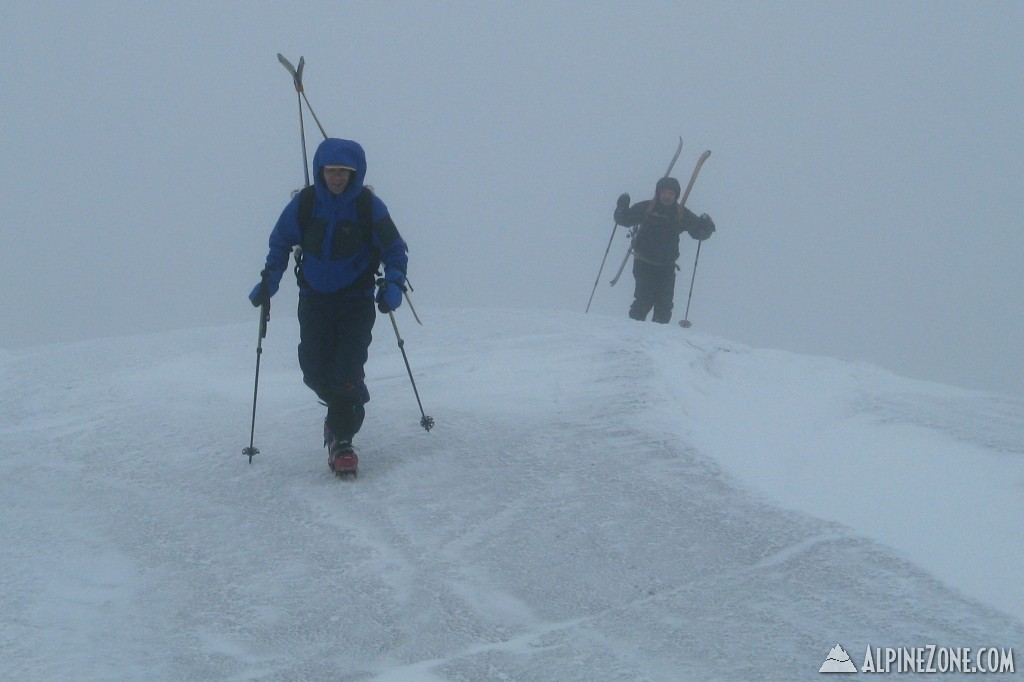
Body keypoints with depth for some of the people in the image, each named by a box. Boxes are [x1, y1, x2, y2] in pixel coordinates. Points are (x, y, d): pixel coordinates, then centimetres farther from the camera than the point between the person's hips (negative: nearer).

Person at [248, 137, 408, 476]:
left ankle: (342, 440, -3)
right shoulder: (304, 203, -7)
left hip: (356, 302, -2)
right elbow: (280, 242, 9)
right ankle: (339, 411, 34)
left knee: (347, 371, -14)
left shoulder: (368, 206, -11)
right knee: (315, 370, 2)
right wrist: (269, 279, -1)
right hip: (314, 299, 2)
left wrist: (393, 284, -17)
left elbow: (395, 251, -2)